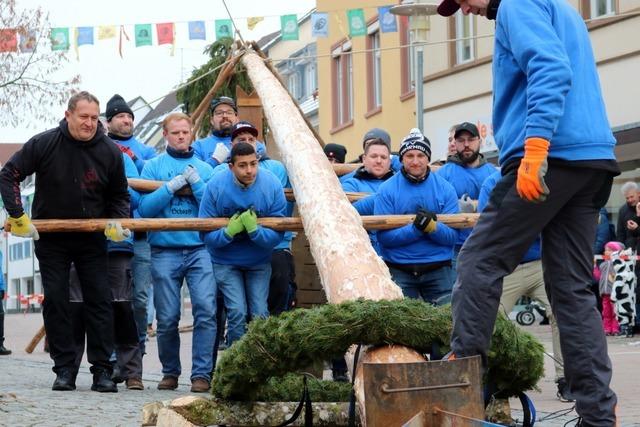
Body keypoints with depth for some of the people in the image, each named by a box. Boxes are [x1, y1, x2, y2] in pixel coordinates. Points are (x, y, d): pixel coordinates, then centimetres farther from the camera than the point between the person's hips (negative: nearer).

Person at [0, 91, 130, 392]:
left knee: (100, 300, -3)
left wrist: (117, 222, -11)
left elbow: (119, 195, 8)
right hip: (51, 239, -1)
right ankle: (64, 368, 5)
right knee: (55, 301, -1)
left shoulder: (110, 152, -6)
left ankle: (102, 370, 1)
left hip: (92, 240, 1)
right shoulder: (43, 144, -11)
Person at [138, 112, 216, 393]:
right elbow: (145, 207, -2)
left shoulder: (204, 168, 14)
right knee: (167, 318, 1)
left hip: (199, 248, 0)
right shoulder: (153, 166, 10)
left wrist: (195, 182, -8)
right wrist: (172, 186, -10)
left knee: (206, 309, -13)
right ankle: (170, 372, 18)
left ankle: (202, 373, -9)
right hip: (165, 251, 0)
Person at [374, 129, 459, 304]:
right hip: (399, 271, -1)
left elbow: (453, 236, -2)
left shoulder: (445, 189, 3)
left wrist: (432, 227, -22)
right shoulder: (386, 190, 0)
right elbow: (384, 237, -8)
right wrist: (416, 229, -22)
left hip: (438, 271, 1)